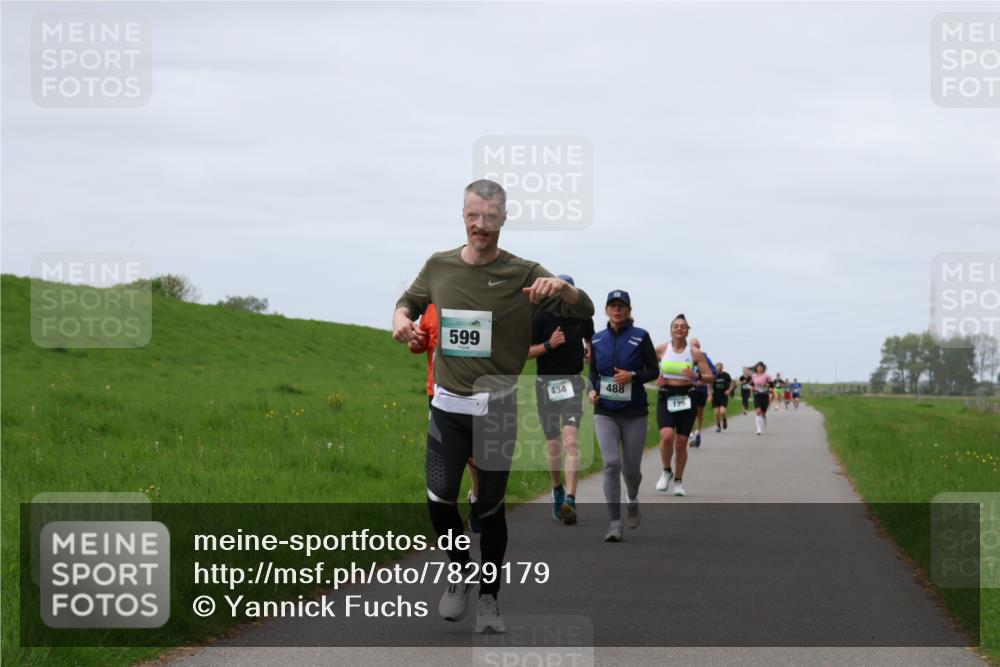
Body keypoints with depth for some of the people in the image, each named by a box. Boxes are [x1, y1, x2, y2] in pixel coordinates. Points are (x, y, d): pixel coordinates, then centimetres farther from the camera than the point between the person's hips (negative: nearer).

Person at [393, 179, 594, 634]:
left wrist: (560, 287, -31)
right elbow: (410, 301, 22)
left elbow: (585, 310, -9)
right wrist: (401, 319, -2)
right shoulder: (439, 267, 4)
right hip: (448, 406, 2)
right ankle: (460, 573, 18)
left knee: (490, 507, 4)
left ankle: (489, 597, 21)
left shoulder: (522, 274, -6)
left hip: (497, 409, -2)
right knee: (440, 499, -9)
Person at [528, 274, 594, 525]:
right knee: (553, 445, 7)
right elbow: (524, 352, -2)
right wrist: (548, 345, -16)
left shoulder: (583, 316, 4)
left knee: (571, 441, -17)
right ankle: (557, 491, 33)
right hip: (546, 383, 0)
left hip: (572, 382, 0)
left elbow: (590, 341, 25)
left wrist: (591, 352, 4)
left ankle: (570, 500, -25)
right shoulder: (541, 317, -4)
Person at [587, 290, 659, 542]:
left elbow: (653, 371, 0)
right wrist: (591, 390, -2)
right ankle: (615, 524, -12)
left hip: (634, 412, -1)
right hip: (605, 413, 1)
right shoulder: (597, 339, 5)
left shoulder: (640, 337, -3)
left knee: (631, 468, 7)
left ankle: (632, 501, 42)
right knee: (611, 464, -14)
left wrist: (633, 376, -18)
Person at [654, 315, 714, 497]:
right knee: (667, 436, -21)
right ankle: (667, 471, 5)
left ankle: (678, 480, 21)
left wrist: (695, 376, -19)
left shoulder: (695, 352, -1)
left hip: (686, 399, 0)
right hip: (665, 398, 0)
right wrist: (656, 378, -2)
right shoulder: (661, 349, 1)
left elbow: (710, 377, -1)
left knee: (681, 443, 2)